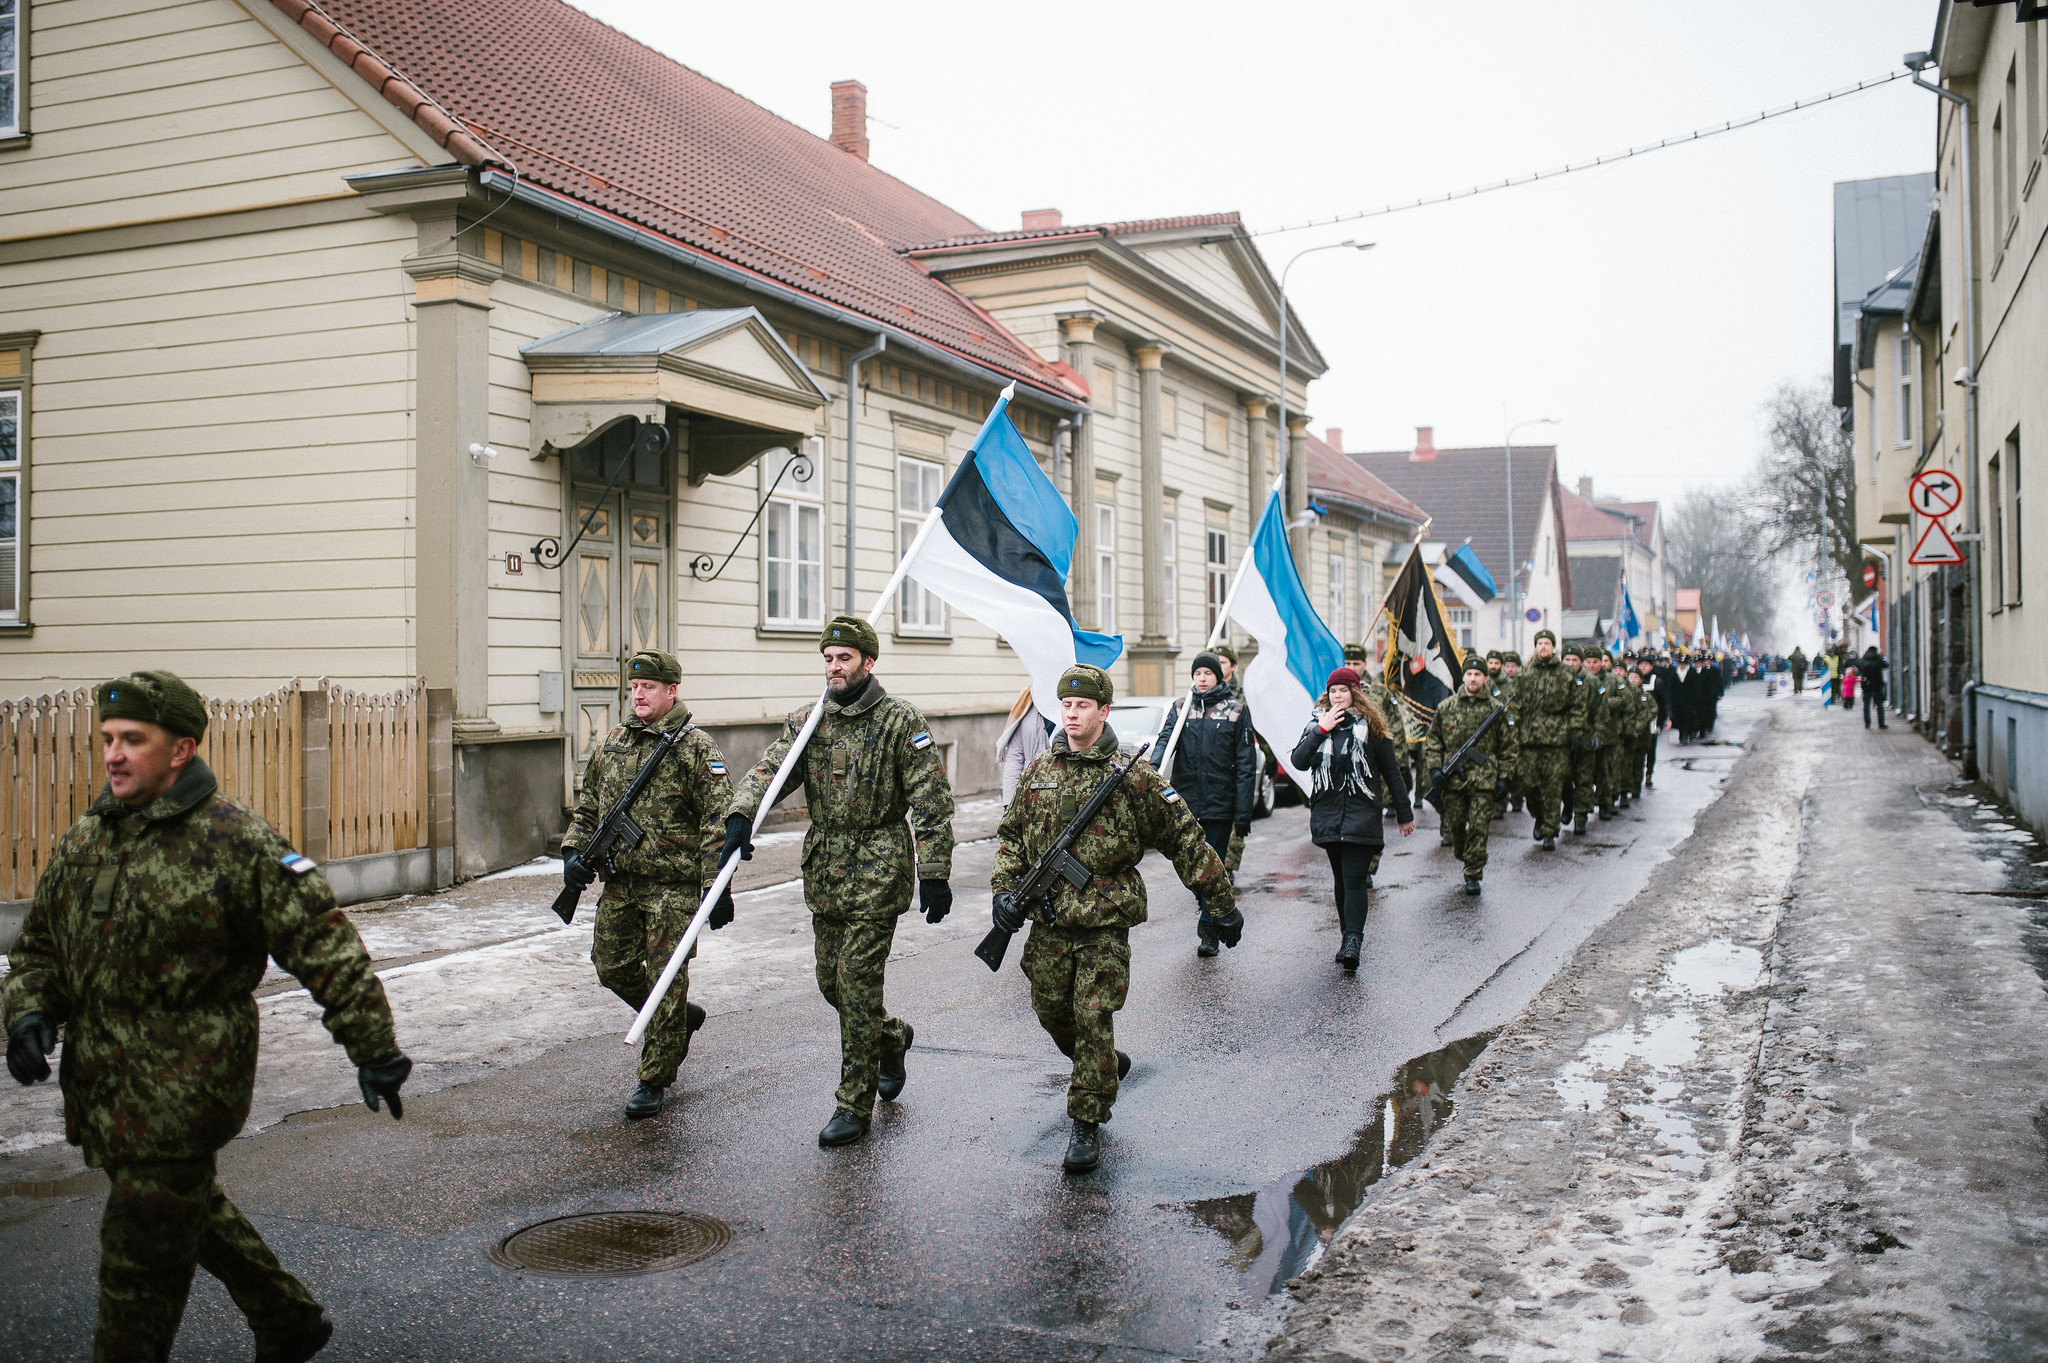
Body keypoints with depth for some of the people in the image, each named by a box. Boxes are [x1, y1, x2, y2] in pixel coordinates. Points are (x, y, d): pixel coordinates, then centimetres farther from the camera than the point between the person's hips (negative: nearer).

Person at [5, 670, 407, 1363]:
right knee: (194, 1211, 22)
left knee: (141, 1255, -1)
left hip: (181, 1092, -8)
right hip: (99, 1084, 8)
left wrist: (374, 1048, -15)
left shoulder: (237, 842, -14)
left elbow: (325, 946, -14)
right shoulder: (86, 837, 8)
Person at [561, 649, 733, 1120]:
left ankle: (655, 1080, 12)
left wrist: (719, 886, -18)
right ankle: (681, 1018, 36)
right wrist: (574, 851, 4)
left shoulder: (696, 747, -9)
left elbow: (719, 821, -12)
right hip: (619, 881, 7)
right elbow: (587, 805, 20)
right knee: (612, 966, 13)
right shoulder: (613, 742, 10)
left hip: (673, 885, -6)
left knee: (665, 981, -1)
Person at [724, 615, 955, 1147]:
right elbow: (769, 770, -6)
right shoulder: (807, 723, 8)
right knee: (831, 981, 13)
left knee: (857, 982, -7)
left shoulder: (901, 723, -7)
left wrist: (934, 874, -13)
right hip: (825, 873, 6)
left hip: (879, 873, -6)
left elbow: (932, 804, -8)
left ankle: (855, 1104, 5)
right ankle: (893, 1037, 42)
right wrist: (740, 817, -25)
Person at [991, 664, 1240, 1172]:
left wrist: (1222, 903, -2)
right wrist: (1004, 888, 1)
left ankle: (1088, 1124, 8)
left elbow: (1184, 838, -3)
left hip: (1105, 924, -5)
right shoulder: (1038, 770, 6)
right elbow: (1011, 833, 16)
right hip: (1048, 923, 5)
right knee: (1052, 1011, 13)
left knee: (1093, 1019, -5)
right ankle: (1108, 1065, 42)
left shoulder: (1132, 776, -7)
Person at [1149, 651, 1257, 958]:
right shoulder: (1180, 708, 10)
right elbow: (1165, 739, -7)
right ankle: (1210, 912, 29)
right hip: (1187, 800, 2)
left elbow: (1246, 763, 1)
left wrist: (1244, 811, -5)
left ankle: (1208, 930, 8)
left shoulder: (1236, 710, 3)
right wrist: (1153, 766, -30)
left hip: (1220, 802, -2)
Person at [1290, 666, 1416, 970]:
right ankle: (1348, 935, 21)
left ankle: (1352, 942, -17)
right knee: (1341, 879, 11)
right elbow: (1299, 761, -4)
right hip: (1328, 815, 4)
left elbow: (1392, 772, 6)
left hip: (1362, 816, -4)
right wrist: (1320, 731, -13)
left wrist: (1404, 814, 8)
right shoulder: (1317, 723, 10)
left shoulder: (1371, 727, 1)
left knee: (1355, 879, -12)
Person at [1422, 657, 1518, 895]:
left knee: (1478, 828, -4)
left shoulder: (1497, 710, 4)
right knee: (1455, 824, 7)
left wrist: (1504, 776, 3)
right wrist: (1434, 767, 0)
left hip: (1483, 779, -1)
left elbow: (1508, 746, 8)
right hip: (1452, 779, 2)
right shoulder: (1445, 708, 6)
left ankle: (1473, 875, 6)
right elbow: (1432, 740, 12)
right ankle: (1461, 853, 37)